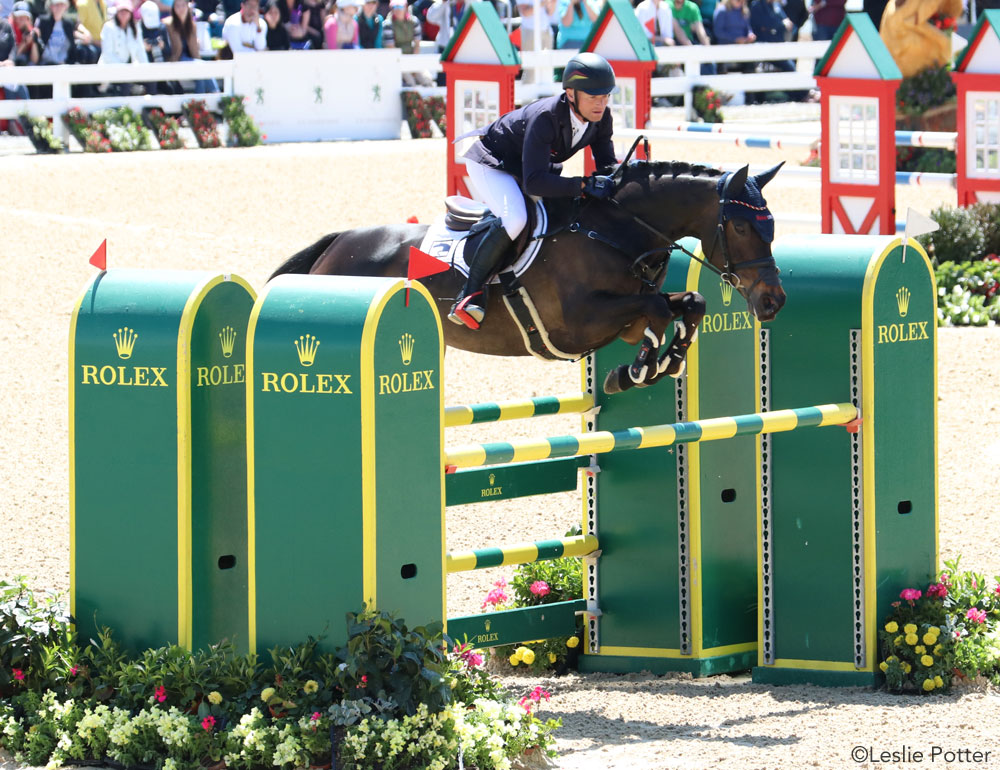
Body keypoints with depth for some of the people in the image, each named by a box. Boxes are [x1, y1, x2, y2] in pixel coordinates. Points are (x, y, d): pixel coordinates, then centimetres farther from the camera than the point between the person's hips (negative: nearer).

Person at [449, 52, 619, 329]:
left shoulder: (600, 117, -17)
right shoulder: (545, 117, -38)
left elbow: (605, 163, -5)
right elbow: (534, 182, -44)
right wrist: (584, 185, -51)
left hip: (540, 165, 9)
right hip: (491, 165, -9)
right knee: (514, 218, -33)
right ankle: (468, 296, -28)